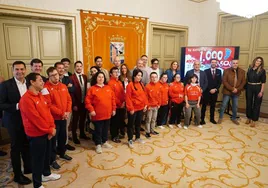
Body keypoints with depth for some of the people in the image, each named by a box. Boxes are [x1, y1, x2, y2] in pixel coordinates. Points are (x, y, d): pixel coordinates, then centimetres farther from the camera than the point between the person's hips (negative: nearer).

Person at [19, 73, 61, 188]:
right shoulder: (26, 99, -20)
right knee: (38, 159, 6)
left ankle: (46, 174, 43)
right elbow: (35, 118, -22)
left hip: (46, 132, 8)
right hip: (36, 134, -8)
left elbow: (48, 111, 9)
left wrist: (52, 127, -2)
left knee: (46, 155, 22)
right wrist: (49, 130, -14)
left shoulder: (40, 95, 8)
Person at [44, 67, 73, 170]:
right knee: (53, 139, 5)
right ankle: (52, 160, 19)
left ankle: (62, 153, 39)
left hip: (64, 118, 6)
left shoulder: (63, 86, 7)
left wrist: (68, 111, -6)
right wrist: (61, 113, -18)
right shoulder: (46, 88, -14)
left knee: (63, 137, 19)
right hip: (53, 118, -6)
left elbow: (69, 99, 8)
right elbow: (48, 105, -20)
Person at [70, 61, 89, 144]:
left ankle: (82, 134, 35)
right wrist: (74, 104, -14)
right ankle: (74, 137, 24)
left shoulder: (85, 77, 7)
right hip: (76, 103, -5)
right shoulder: (71, 78, -12)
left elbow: (86, 89, 8)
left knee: (83, 119, 17)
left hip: (84, 102, 5)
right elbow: (71, 92, -13)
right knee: (75, 120, 8)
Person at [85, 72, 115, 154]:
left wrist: (114, 109, 8)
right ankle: (98, 145, 20)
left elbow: (113, 99, 10)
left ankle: (105, 142, 34)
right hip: (97, 114, -4)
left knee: (106, 129, 17)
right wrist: (91, 110, -16)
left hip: (107, 114, 5)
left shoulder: (108, 88, 7)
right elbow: (87, 101, -9)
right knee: (98, 130, 6)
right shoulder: (92, 88, -6)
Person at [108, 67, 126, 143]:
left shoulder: (120, 82, 13)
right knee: (115, 122, 4)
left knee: (121, 120, 17)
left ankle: (121, 133, 33)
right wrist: (120, 104, -13)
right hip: (115, 106, -7)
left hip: (122, 106, 7)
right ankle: (114, 137, 17)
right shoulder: (110, 83, -12)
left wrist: (124, 102, 0)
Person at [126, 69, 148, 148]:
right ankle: (130, 140, 18)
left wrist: (145, 104, 6)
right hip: (133, 109, -7)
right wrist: (131, 108, -17)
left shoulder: (141, 84, 7)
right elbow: (128, 98, -16)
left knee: (138, 123, 19)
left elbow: (144, 95, 12)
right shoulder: (130, 85, -14)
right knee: (131, 124, 7)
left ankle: (138, 137, 34)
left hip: (140, 108, 7)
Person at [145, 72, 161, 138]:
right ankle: (147, 132, 14)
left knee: (154, 119, 16)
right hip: (150, 106, -5)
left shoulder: (158, 86, 2)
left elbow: (159, 96, 9)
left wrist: (159, 104, 8)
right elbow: (146, 97, -12)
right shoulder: (147, 86, -14)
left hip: (156, 106, 5)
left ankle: (152, 130, 30)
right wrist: (147, 105, -12)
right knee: (148, 119, 4)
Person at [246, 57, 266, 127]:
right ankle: (249, 118, 24)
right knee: (249, 103, 9)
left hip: (257, 88, -3)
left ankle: (254, 120, 12)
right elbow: (247, 79, 7)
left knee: (256, 104, 4)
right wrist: (246, 87, 1)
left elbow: (263, 82, -6)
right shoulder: (250, 69, 5)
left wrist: (261, 91, -12)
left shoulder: (262, 71, -4)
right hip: (249, 88, 3)